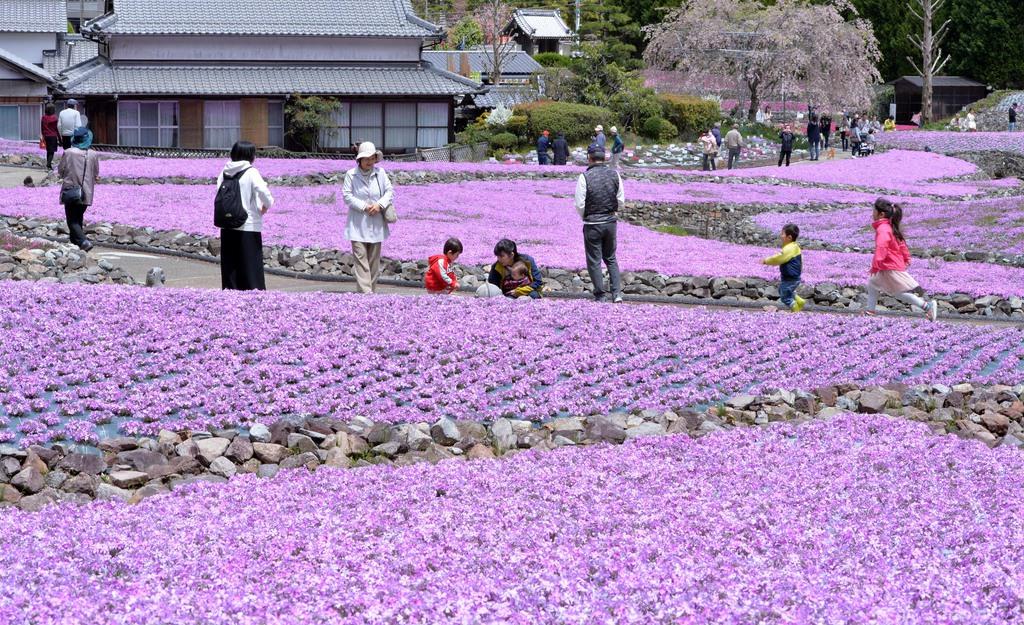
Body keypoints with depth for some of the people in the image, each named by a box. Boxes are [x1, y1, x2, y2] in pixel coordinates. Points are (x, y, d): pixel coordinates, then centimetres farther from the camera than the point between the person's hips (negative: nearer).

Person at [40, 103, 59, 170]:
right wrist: (59, 138, -1)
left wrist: (43, 136, 21)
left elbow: (42, 128, 9)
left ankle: (48, 163, 27)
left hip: (46, 136, 5)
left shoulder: (44, 117, 2)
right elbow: (57, 129, -8)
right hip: (53, 136, -5)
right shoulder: (54, 117, -12)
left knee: (48, 150, 18)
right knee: (52, 151, -5)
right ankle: (48, 165, -18)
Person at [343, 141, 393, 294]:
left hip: (376, 224, 3)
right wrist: (364, 207, -15)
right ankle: (365, 292, -15)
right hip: (358, 224, -3)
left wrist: (380, 204, -10)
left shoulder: (380, 173, 5)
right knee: (361, 258, -10)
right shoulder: (351, 174, -4)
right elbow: (347, 196, -7)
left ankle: (372, 290, 19)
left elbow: (389, 191, 8)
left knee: (374, 259, 9)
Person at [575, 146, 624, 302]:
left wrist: (584, 217, 7)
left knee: (594, 261, 8)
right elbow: (621, 202, 1)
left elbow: (580, 205, -12)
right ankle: (617, 293, 9)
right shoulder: (615, 175, -3)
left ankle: (600, 295, 11)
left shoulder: (585, 177, -14)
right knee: (611, 259, 18)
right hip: (611, 222, 4)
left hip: (592, 224, -4)